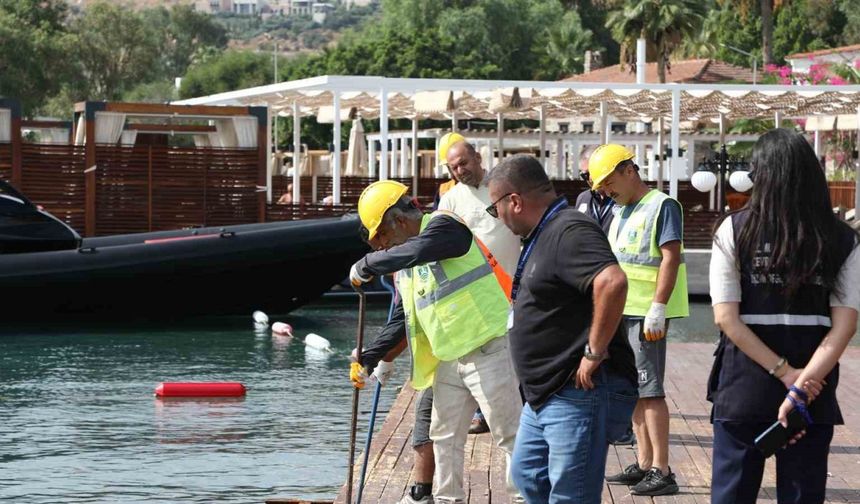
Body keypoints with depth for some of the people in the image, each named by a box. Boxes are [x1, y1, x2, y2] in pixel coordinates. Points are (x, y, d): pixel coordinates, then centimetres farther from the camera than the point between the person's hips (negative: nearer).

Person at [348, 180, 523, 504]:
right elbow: (401, 320, 20)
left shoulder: (445, 226, -11)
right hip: (450, 358, 9)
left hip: (488, 347, -9)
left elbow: (415, 252, -33)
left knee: (509, 432, -5)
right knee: (445, 435, 14)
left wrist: (366, 266, -21)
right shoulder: (404, 263, 15)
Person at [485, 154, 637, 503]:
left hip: (580, 393, -11)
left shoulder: (569, 231, -18)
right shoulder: (542, 236, 16)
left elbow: (612, 282, -35)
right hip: (545, 395, 11)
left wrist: (594, 352, -27)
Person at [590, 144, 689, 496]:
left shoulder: (661, 206, -10)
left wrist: (657, 310, -22)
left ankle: (661, 471, -8)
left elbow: (670, 258, -17)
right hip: (621, 312, 9)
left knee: (649, 390, -9)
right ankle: (644, 464, 19)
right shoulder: (621, 212, 17)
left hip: (646, 315, -9)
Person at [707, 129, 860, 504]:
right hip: (814, 397, 1)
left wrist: (785, 372, -9)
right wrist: (801, 386, -13)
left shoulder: (735, 230, -5)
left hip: (743, 389, -1)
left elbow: (726, 318, -10)